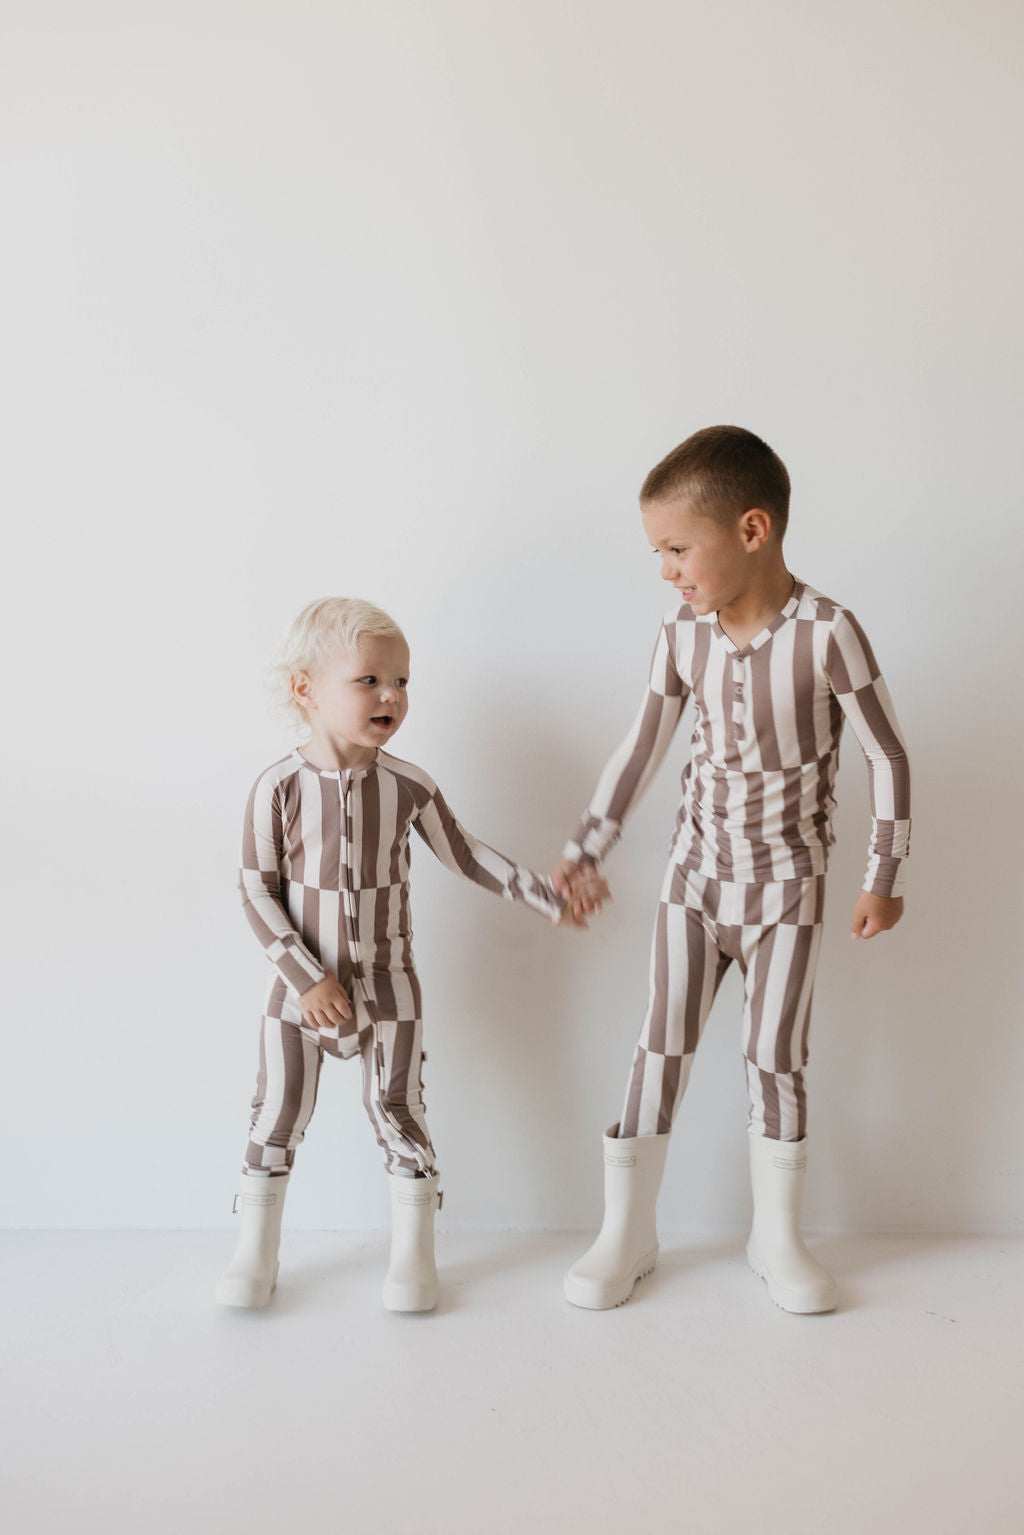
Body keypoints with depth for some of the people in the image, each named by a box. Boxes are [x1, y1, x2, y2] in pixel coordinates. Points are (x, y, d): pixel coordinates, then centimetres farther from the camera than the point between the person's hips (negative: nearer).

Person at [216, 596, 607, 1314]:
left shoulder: (409, 786, -6)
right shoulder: (280, 787, -12)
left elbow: (463, 853, 6)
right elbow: (259, 890, -10)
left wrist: (546, 895, 3)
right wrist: (307, 977, -16)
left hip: (389, 984, 1)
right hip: (302, 985, -1)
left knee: (399, 1110, 8)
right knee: (279, 1113, 8)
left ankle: (414, 1253, 23)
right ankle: (256, 1252, 26)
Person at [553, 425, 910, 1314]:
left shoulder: (827, 633, -19)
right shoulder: (681, 635, -7)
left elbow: (889, 758, -10)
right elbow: (643, 748, 4)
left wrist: (886, 876, -6)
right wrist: (587, 850, 8)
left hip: (788, 890, -3)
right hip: (695, 877, 3)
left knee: (778, 1059, 5)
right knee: (662, 1048, 6)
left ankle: (777, 1237, 25)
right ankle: (627, 1233, 20)